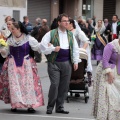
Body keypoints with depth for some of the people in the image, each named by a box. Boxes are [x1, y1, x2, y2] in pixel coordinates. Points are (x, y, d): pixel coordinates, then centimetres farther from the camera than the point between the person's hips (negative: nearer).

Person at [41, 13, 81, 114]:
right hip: (54, 63, -4)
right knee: (54, 85, -10)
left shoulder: (71, 35, 13)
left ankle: (60, 107, 14)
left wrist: (75, 61, 8)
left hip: (66, 63, 4)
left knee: (64, 86, 4)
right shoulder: (51, 34, -1)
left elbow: (75, 48, 15)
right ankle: (50, 107, 2)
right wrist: (53, 49, -12)